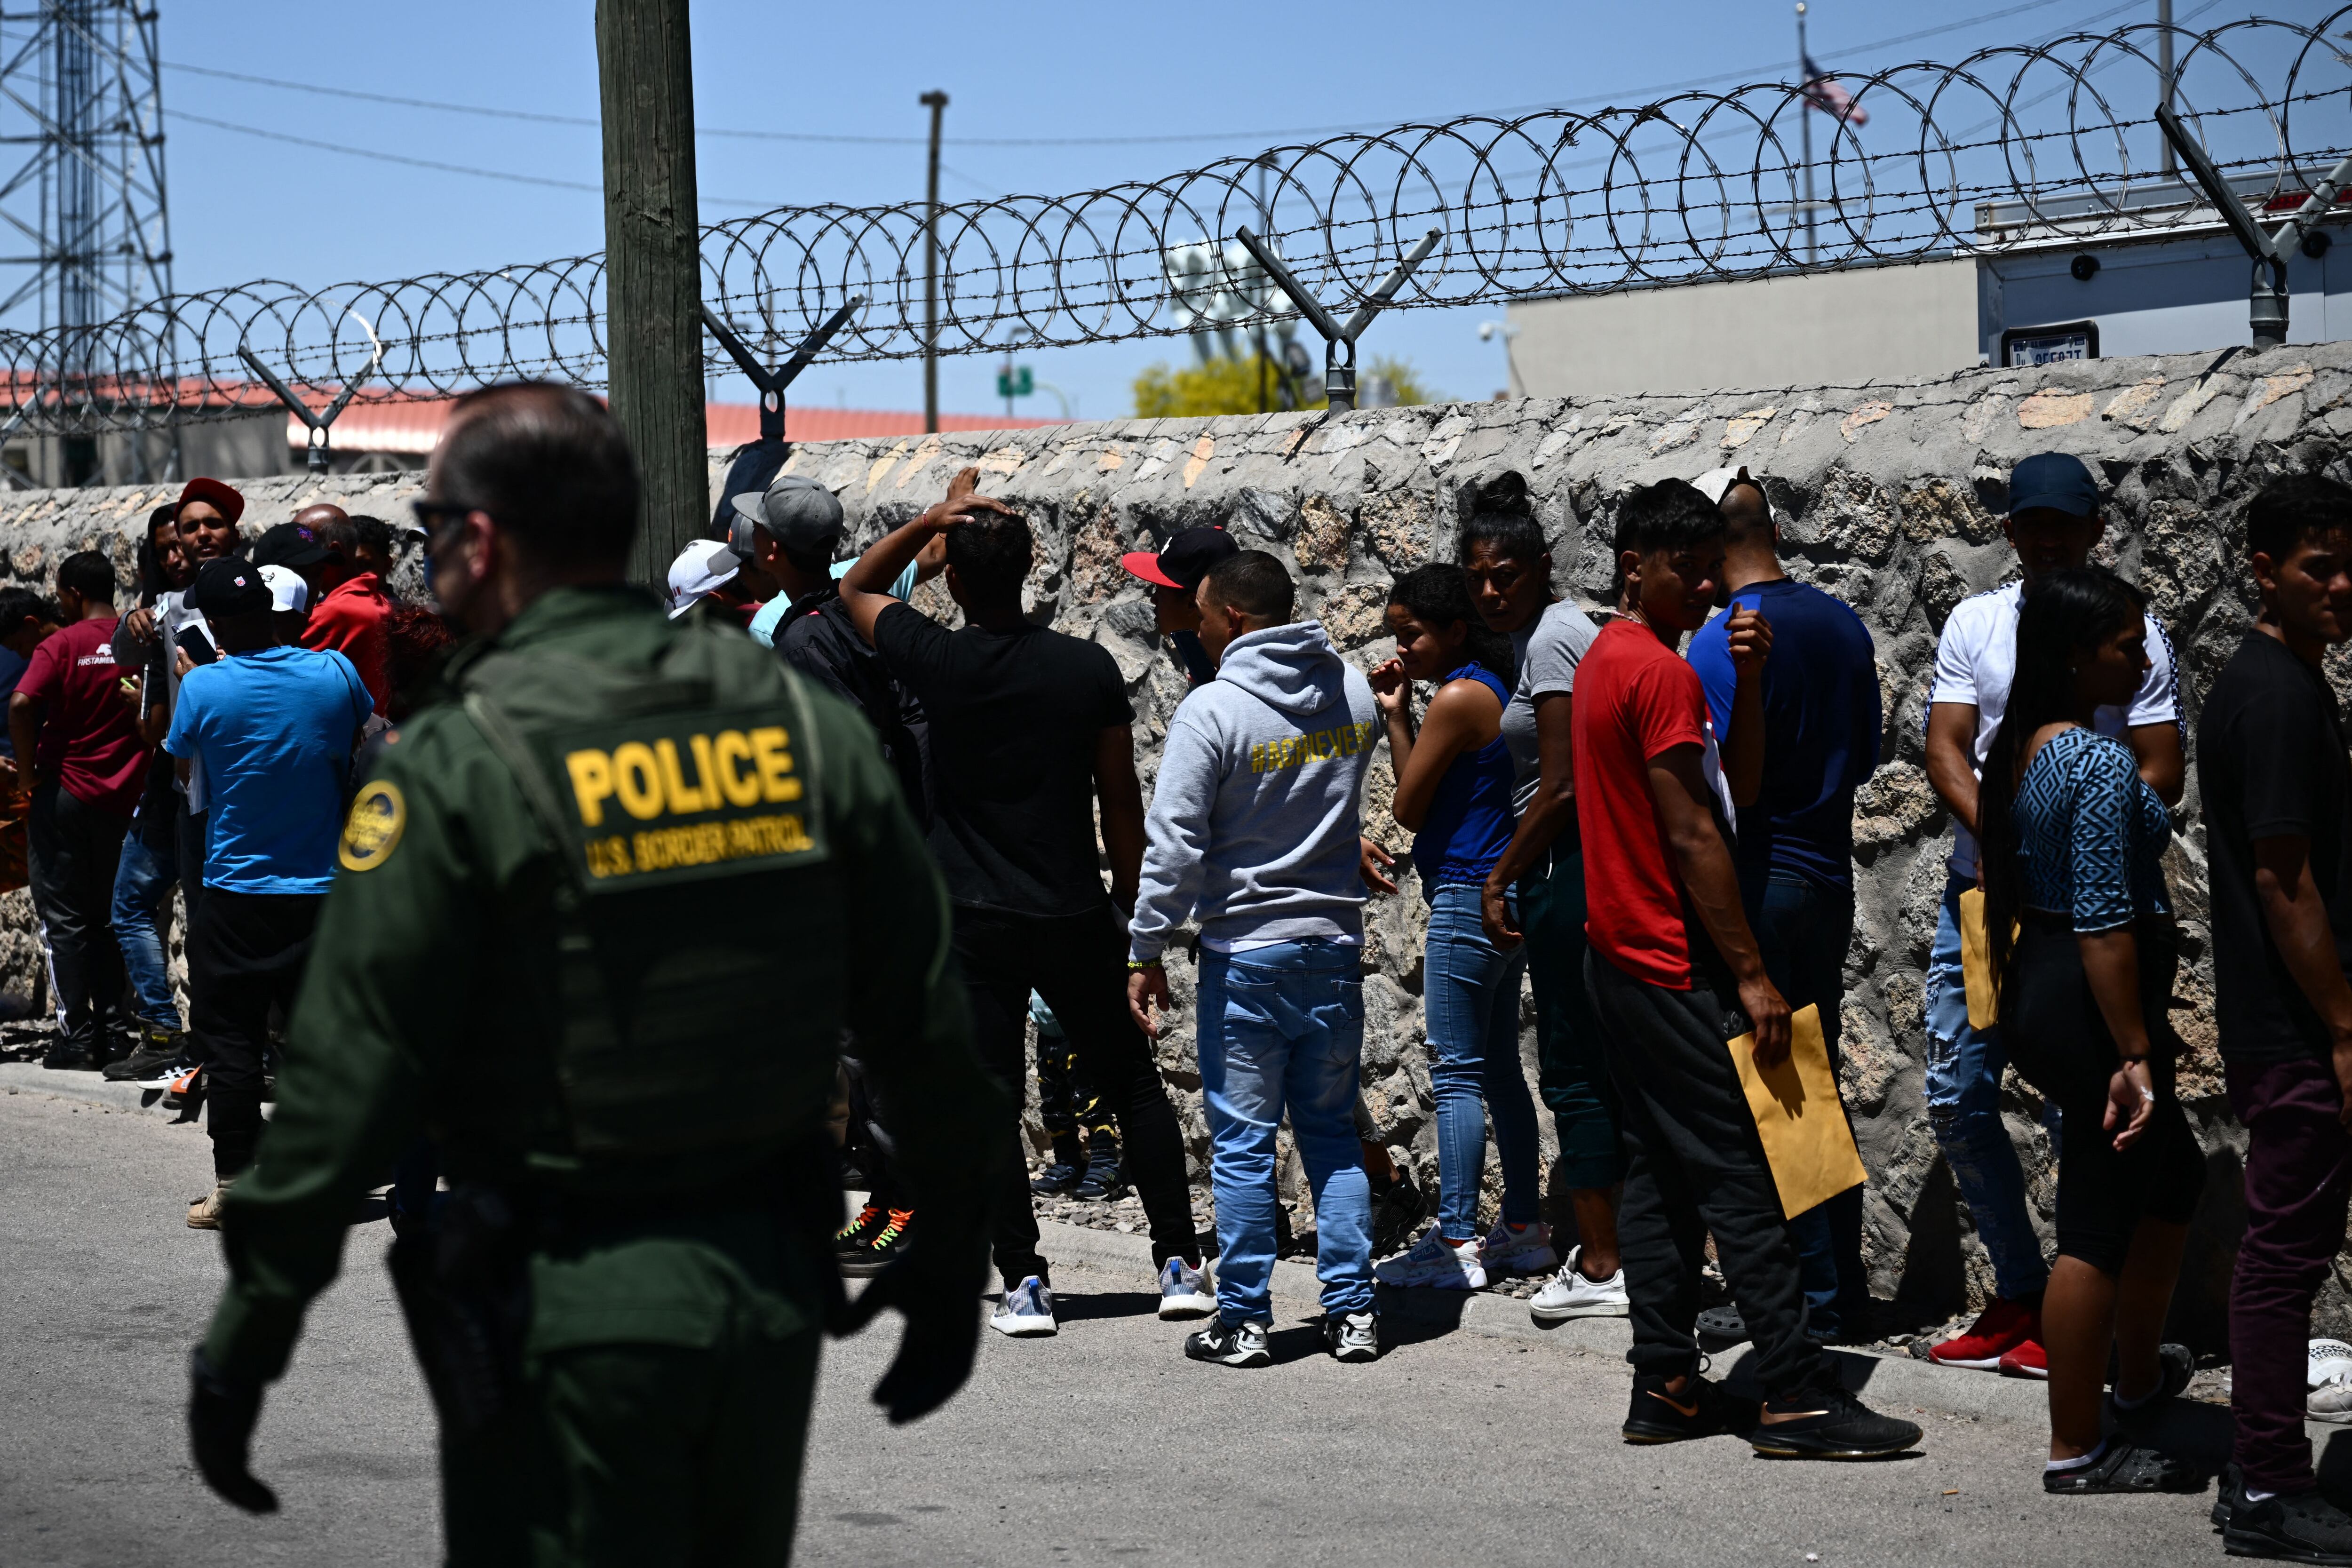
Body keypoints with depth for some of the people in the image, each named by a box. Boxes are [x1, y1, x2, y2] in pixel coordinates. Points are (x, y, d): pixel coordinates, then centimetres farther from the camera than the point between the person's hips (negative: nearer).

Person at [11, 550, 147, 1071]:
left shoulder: (63, 645, -12)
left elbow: (22, 705, -24)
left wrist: (30, 766, -11)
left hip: (65, 794, -4)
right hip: (126, 796, 4)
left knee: (65, 919, 3)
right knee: (109, 915, 15)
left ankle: (79, 1036, 1)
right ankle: (113, 1030, 13)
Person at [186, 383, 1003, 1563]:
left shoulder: (457, 767, -13)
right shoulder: (805, 726, 4)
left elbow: (349, 1075, -14)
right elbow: (924, 1023, 7)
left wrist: (245, 1337, -6)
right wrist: (952, 1265, 18)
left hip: (572, 1311, -5)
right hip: (775, 1296, 6)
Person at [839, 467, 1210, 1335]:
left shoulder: (937, 662, -8)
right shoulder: (1088, 668, -5)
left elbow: (857, 589, 12)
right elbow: (1120, 803, 0)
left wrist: (938, 517, 7)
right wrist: (1128, 906, 11)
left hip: (973, 921, -1)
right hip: (1075, 917, 1)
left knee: (992, 1100, 4)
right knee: (1134, 1083, 13)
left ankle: (1024, 1283, 2)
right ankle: (1180, 1264, 13)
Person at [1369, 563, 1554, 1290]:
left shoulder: (1457, 698, -15)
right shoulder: (1495, 689, 13)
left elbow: (1407, 808, -9)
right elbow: (1429, 799, 16)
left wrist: (1396, 715, 0)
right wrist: (1397, 715, 8)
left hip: (1466, 901, -10)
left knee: (1457, 1074, -7)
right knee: (1499, 1068, 15)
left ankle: (1456, 1242, -6)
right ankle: (1523, 1229, 20)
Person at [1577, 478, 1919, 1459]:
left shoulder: (1606, 660, 15)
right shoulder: (1661, 671, -15)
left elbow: (1732, 785, 17)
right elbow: (1691, 835, -19)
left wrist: (1747, 679, 4)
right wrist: (1751, 973, -17)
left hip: (1621, 958, 10)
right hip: (1676, 969, -10)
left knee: (1660, 1174, 10)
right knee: (1743, 1176, -8)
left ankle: (1664, 1386, 11)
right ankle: (1797, 1397, -8)